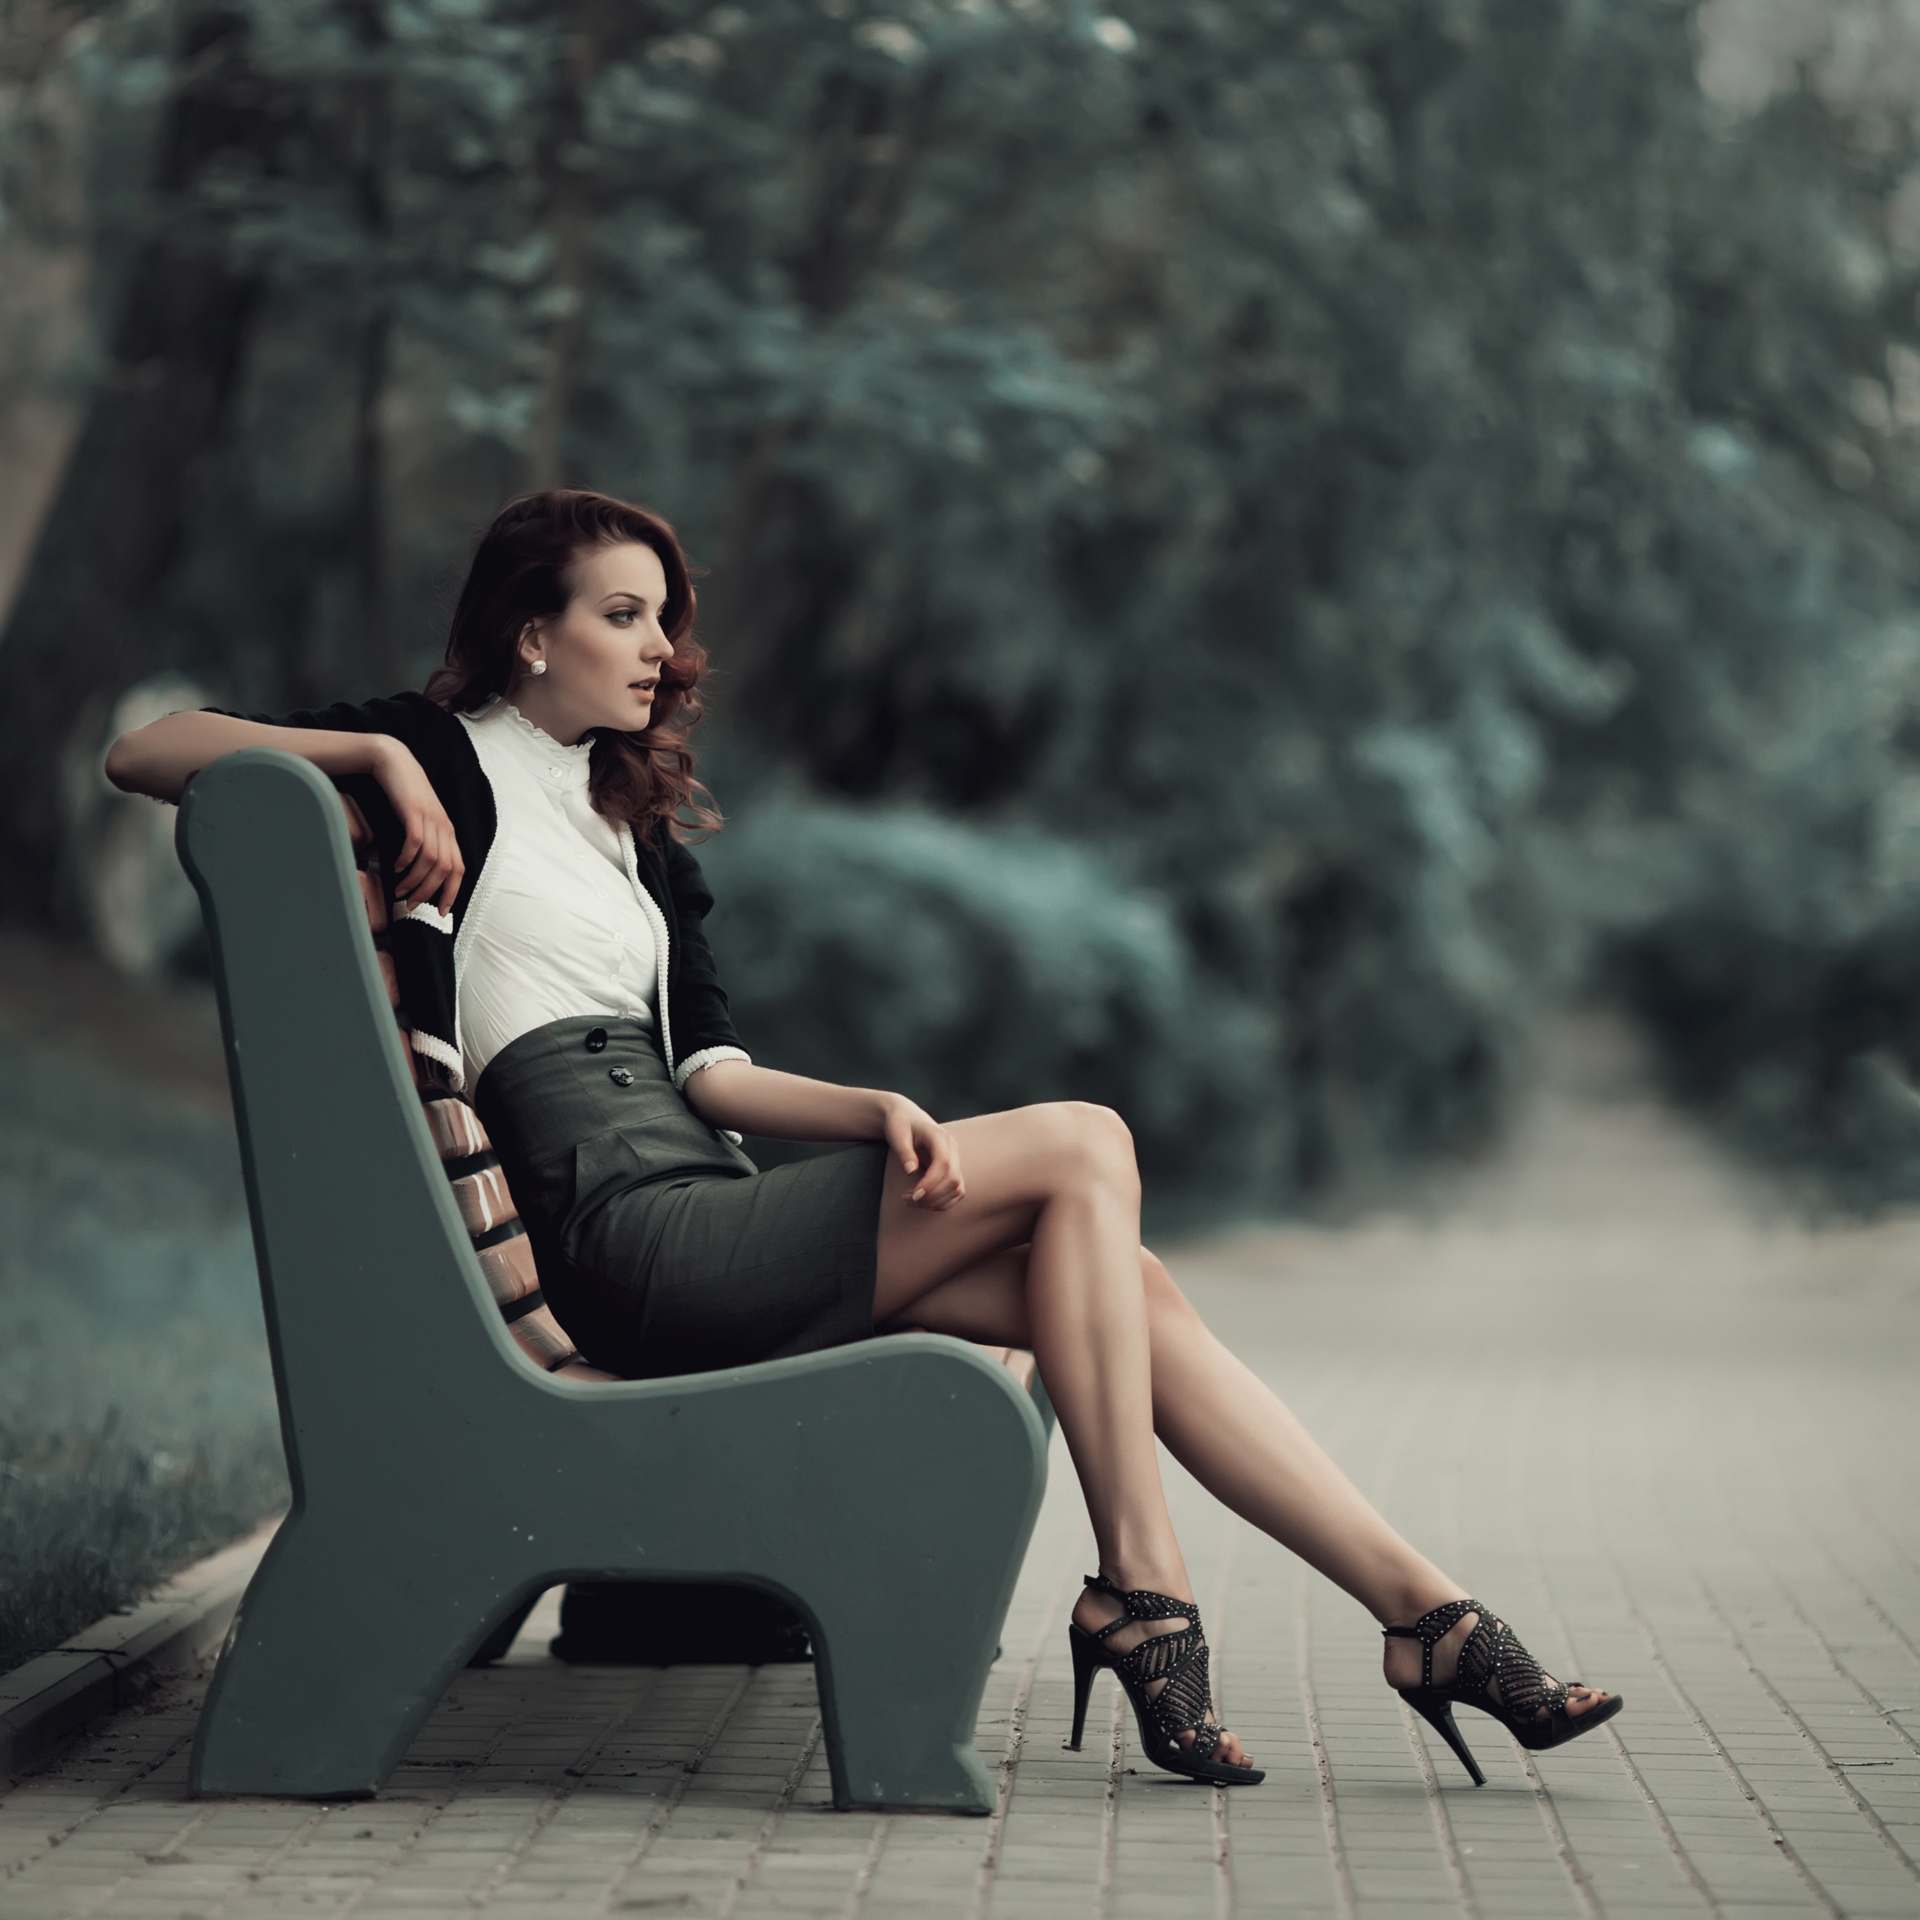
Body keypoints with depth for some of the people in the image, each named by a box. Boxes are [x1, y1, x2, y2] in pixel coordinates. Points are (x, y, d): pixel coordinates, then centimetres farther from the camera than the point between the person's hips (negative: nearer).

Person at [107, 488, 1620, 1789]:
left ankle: (1424, 1610, -7)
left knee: (1127, 1281, -6)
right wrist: (383, 756, -15)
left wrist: (872, 1113, -8)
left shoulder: (634, 830, 25)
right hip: (621, 1246, -8)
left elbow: (709, 1074, 12)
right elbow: (143, 752, -5)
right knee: (1082, 1148, -14)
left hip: (703, 1229, 8)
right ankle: (1139, 1588, -14)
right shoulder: (449, 761, 4)